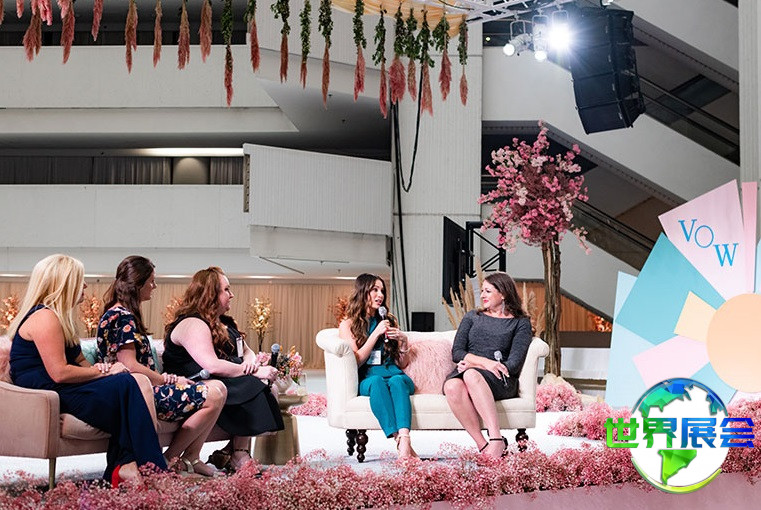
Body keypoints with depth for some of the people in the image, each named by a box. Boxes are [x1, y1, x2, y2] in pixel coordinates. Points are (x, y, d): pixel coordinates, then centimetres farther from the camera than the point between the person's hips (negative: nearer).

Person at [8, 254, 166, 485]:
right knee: (124, 384, -20)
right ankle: (151, 469, -18)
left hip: (59, 392, 10)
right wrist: (103, 372, -10)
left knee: (126, 384, -11)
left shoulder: (61, 316, 21)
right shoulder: (44, 317, -13)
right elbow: (60, 373, -21)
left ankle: (122, 466, -20)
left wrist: (98, 368, -1)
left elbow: (78, 361, 22)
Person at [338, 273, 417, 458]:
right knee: (377, 381, -38)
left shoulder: (387, 322, 24)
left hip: (395, 375, 2)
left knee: (398, 380, -35)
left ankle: (405, 441, -57)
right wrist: (376, 334, -5)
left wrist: (403, 340, 5)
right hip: (367, 379, -2)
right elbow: (356, 361, -1)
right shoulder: (348, 325, 14)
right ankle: (400, 441, -55)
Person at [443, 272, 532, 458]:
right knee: (452, 386, -35)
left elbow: (513, 364, 0)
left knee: (471, 375, -39)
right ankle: (483, 445, -39)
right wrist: (485, 362, -9)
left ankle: (496, 439, -49)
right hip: (467, 371, 3)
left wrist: (474, 365, -8)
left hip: (499, 381, -3)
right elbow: (457, 352, 11)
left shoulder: (520, 323, 14)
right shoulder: (472, 317, 24)